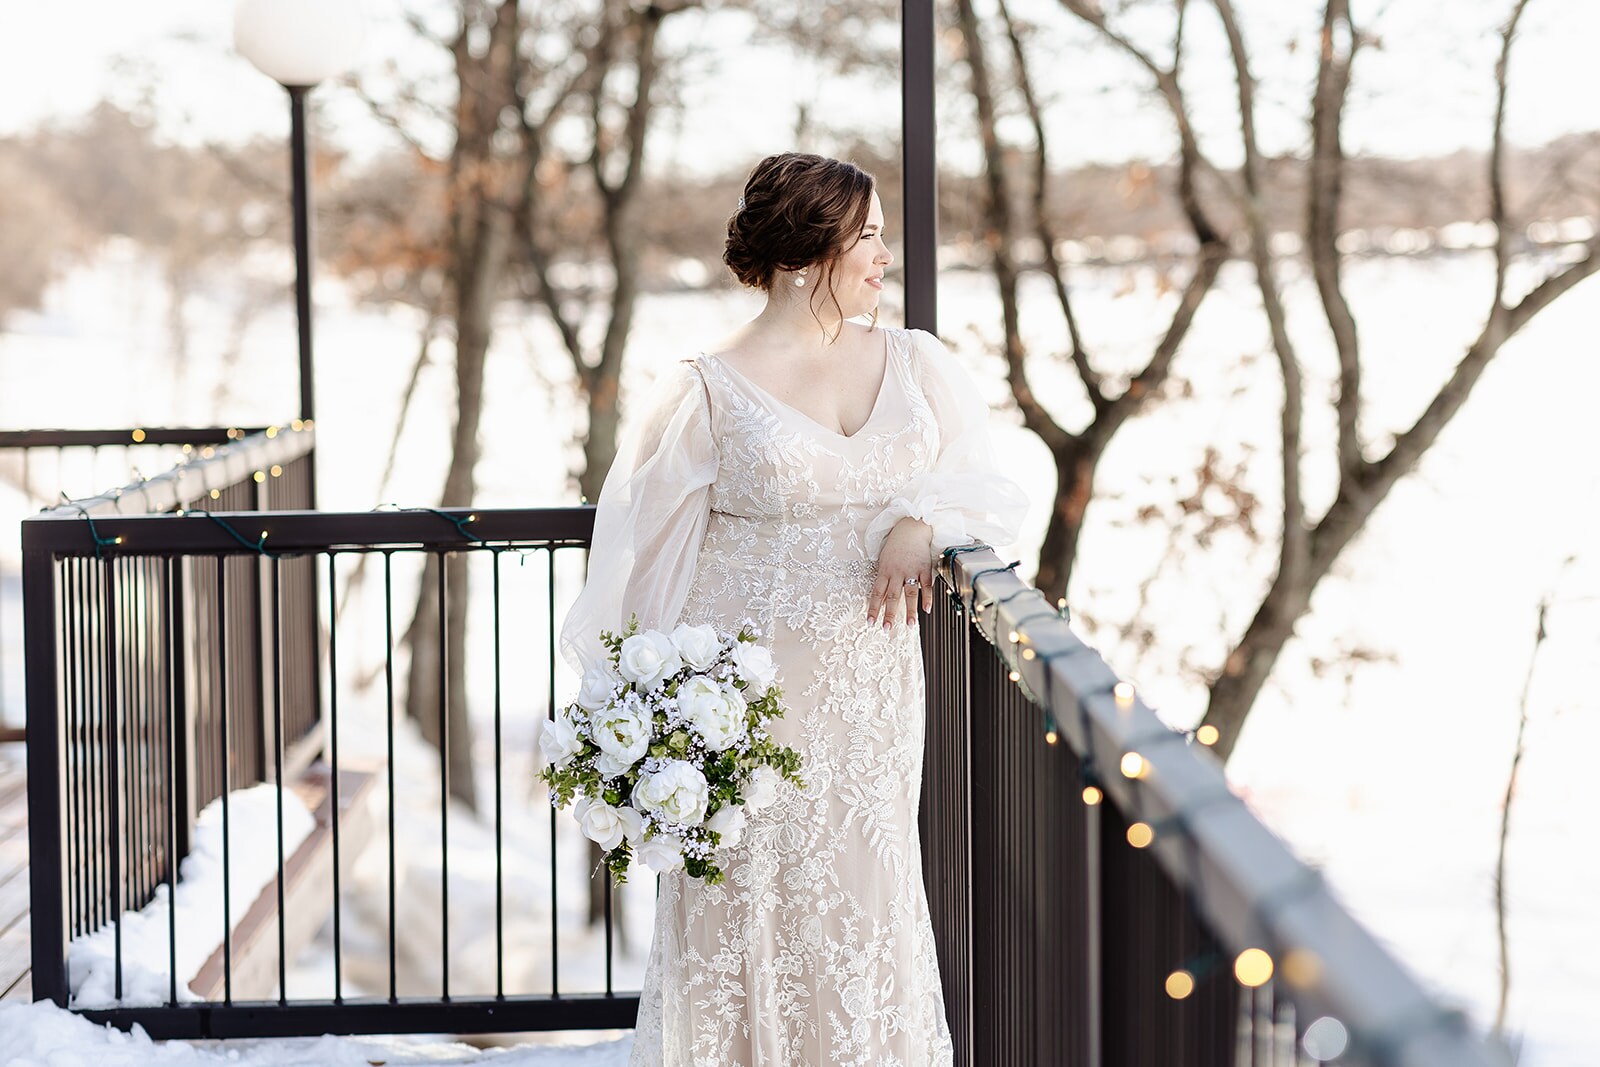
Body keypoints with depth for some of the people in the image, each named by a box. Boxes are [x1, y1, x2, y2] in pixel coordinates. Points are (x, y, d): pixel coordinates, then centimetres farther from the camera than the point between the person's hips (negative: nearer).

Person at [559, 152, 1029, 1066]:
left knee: (864, 892, 5)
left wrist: (922, 525, -14)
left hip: (873, 686, 3)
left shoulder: (918, 365, 8)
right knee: (747, 902, 1)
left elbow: (988, 492, 8)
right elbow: (648, 551, 0)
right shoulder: (710, 391, -3)